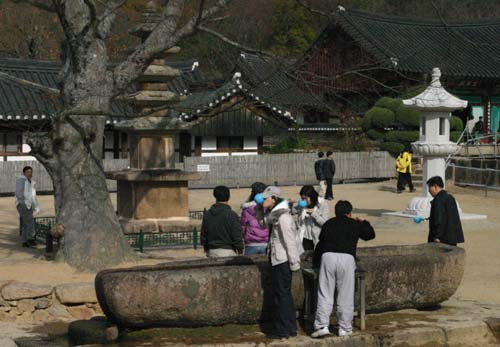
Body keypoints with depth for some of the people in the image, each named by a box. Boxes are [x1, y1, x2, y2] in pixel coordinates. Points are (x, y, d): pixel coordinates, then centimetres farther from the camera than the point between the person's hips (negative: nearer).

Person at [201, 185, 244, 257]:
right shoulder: (231, 215, -10)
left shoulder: (207, 215, 4)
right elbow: (237, 236, -10)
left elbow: (203, 235, 10)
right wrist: (240, 252, 0)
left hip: (212, 252, 5)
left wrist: (206, 249, 22)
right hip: (228, 251, -5)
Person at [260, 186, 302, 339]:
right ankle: (290, 328, 22)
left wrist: (293, 262, -19)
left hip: (282, 260, -10)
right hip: (278, 259, 10)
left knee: (282, 294, -4)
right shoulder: (274, 215, 12)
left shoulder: (283, 217, -18)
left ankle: (282, 330, 3)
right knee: (284, 294, 15)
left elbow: (290, 240, -20)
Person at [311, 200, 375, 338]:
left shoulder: (328, 224, 22)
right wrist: (363, 222, 47)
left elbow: (320, 243, 27)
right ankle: (345, 328, 11)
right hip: (347, 258, -1)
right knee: (345, 296, 6)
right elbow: (371, 234, 31)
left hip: (327, 256, 1)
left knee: (325, 295, 3)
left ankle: (322, 326, -3)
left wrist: (315, 262, 37)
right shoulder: (355, 224, 16)